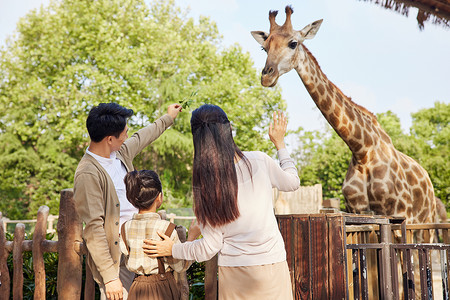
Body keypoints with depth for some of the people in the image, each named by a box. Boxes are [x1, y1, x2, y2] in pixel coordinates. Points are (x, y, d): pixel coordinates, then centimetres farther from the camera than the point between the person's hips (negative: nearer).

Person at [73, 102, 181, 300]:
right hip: (116, 259, -8)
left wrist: (168, 118, 39)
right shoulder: (88, 174, -22)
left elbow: (142, 137, 25)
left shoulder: (120, 152, 3)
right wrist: (109, 276, -24)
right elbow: (93, 230, -23)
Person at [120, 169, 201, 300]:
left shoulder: (126, 228, -5)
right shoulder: (166, 228, -18)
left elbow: (129, 263, 6)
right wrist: (192, 237, 2)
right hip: (162, 289, -4)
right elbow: (181, 266, -8)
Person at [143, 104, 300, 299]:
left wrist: (172, 250, 8)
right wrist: (280, 144, 21)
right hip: (270, 266, 0)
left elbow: (210, 247, -8)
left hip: (233, 274, 1)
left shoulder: (203, 183, -11)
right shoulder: (259, 161, -12)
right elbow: (292, 183, 10)